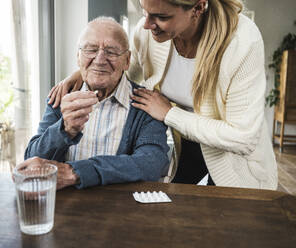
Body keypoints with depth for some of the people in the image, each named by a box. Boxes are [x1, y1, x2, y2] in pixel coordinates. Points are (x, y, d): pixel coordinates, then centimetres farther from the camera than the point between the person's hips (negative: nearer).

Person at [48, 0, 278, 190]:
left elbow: (244, 139, -31)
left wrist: (169, 113, -28)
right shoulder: (147, 31, -18)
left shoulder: (243, 41, -32)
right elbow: (131, 73, 5)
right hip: (185, 141, 4)